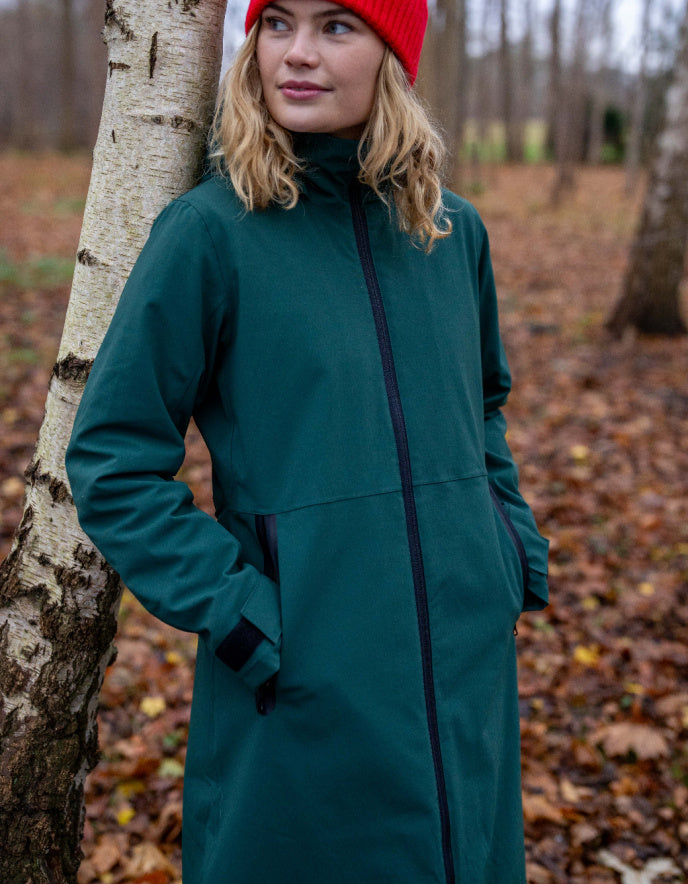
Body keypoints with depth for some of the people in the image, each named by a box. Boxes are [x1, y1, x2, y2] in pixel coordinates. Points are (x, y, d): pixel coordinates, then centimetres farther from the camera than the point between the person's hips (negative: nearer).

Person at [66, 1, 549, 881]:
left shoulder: (452, 231, 4)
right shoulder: (208, 231, -11)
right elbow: (111, 459, -9)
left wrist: (519, 552, 9)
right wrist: (236, 610, -14)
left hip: (469, 671, 5)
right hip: (306, 698, -4)